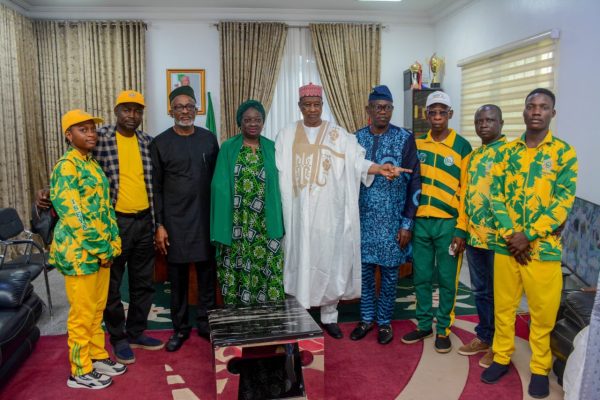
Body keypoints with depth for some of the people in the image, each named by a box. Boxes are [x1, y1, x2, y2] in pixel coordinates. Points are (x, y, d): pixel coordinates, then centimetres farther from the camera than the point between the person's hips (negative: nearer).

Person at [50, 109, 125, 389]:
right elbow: (72, 214, -20)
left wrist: (111, 245, 8)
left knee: (97, 308, 17)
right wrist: (100, 250, -16)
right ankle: (80, 371, 17)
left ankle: (98, 357, 32)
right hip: (80, 252, -8)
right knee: (82, 313, 3)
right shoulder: (66, 166, -14)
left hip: (101, 250, 8)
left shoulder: (93, 164, 12)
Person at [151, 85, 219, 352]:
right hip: (175, 221, -1)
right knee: (177, 277, 7)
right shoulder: (160, 143, 0)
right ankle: (180, 328, 23)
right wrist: (158, 225, -5)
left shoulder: (209, 138, 6)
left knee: (207, 273, 8)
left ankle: (205, 323, 25)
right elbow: (155, 188, 0)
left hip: (206, 218, 2)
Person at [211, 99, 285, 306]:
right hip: (236, 226, -1)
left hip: (266, 226, 1)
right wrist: (221, 227, -8)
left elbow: (277, 185, 8)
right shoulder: (228, 148, 3)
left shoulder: (271, 148, 8)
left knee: (268, 273, 1)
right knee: (237, 273, 4)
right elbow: (220, 187, -1)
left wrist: (279, 222, 1)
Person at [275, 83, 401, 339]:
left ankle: (329, 316, 19)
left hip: (330, 211, 0)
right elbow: (279, 173, 4)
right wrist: (278, 208, -4)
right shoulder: (286, 135, 8)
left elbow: (357, 161, -5)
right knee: (301, 261, 3)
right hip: (299, 212, 0)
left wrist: (378, 168, -23)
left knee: (331, 260, 3)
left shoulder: (339, 135, 6)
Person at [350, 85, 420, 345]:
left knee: (389, 273, 8)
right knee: (364, 270, 11)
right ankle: (366, 318, 28)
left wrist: (407, 224, -9)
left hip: (392, 221, -2)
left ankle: (384, 321, 25)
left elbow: (414, 183, -5)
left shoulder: (405, 139, -5)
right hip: (363, 219, 3)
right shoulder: (357, 138, 4)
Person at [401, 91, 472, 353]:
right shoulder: (417, 144, 7)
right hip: (420, 222, 3)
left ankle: (443, 329, 22)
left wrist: (461, 229, -9)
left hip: (448, 223, -3)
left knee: (447, 280, 7)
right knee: (421, 277, 11)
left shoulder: (462, 146, -3)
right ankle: (424, 325, 27)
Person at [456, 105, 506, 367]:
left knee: (498, 292, 6)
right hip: (474, 235, 7)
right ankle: (484, 337, 30)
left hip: (497, 236, -7)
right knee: (480, 290, 16)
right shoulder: (473, 156, 15)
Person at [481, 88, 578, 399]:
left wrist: (528, 235, -15)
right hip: (506, 244, 3)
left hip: (544, 246, -2)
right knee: (503, 305, 12)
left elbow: (563, 201, -9)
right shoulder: (506, 152, 7)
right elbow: (496, 195, 2)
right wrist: (509, 234, -10)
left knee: (543, 312, 8)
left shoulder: (564, 152, -2)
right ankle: (501, 357, 29)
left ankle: (540, 368, 25)